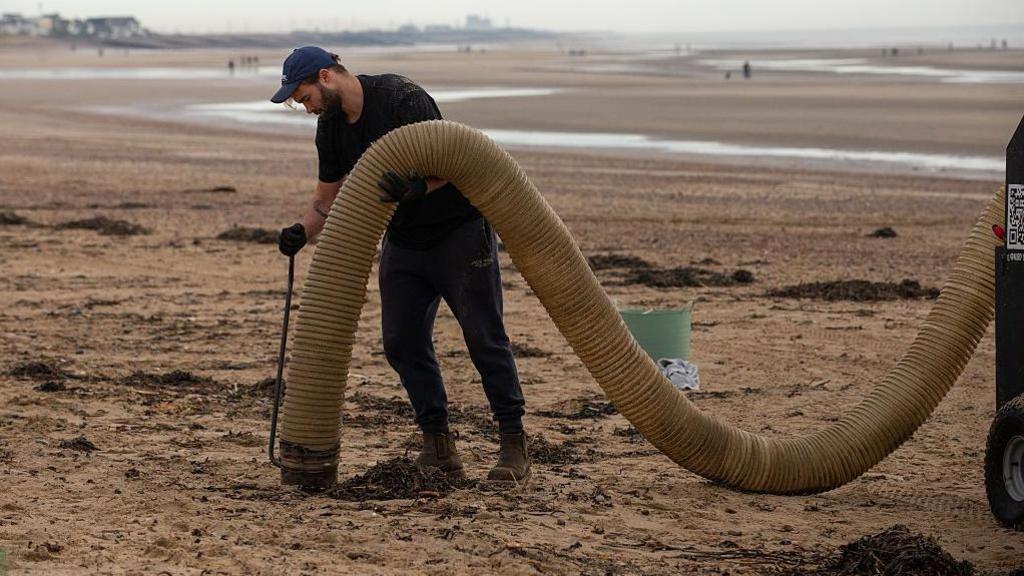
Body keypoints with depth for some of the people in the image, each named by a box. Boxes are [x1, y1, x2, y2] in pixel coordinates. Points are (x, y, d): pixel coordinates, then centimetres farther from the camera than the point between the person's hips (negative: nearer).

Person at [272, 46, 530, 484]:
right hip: (404, 240, 8)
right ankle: (439, 448, 7)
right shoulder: (331, 127, 2)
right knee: (402, 341, 0)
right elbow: (328, 194, 11)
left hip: (459, 230, -8)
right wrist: (302, 233, -8)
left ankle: (514, 447, -2)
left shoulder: (403, 99, -22)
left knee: (484, 336, -7)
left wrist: (416, 187, -49)